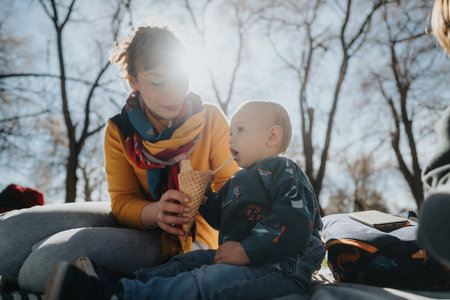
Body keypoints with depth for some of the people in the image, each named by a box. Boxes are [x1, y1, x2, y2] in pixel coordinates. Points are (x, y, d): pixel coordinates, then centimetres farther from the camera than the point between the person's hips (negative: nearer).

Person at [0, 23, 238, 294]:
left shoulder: (211, 119, -10)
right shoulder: (120, 131, -3)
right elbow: (123, 201, -6)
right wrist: (155, 212, -30)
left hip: (185, 240, -3)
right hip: (140, 217, 4)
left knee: (52, 258, -28)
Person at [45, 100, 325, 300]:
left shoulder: (283, 171, -10)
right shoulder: (240, 180, 21)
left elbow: (293, 225, -23)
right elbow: (220, 216, 24)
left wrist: (246, 250, -25)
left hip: (281, 267, -9)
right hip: (246, 258, 10)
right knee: (187, 262, 1)